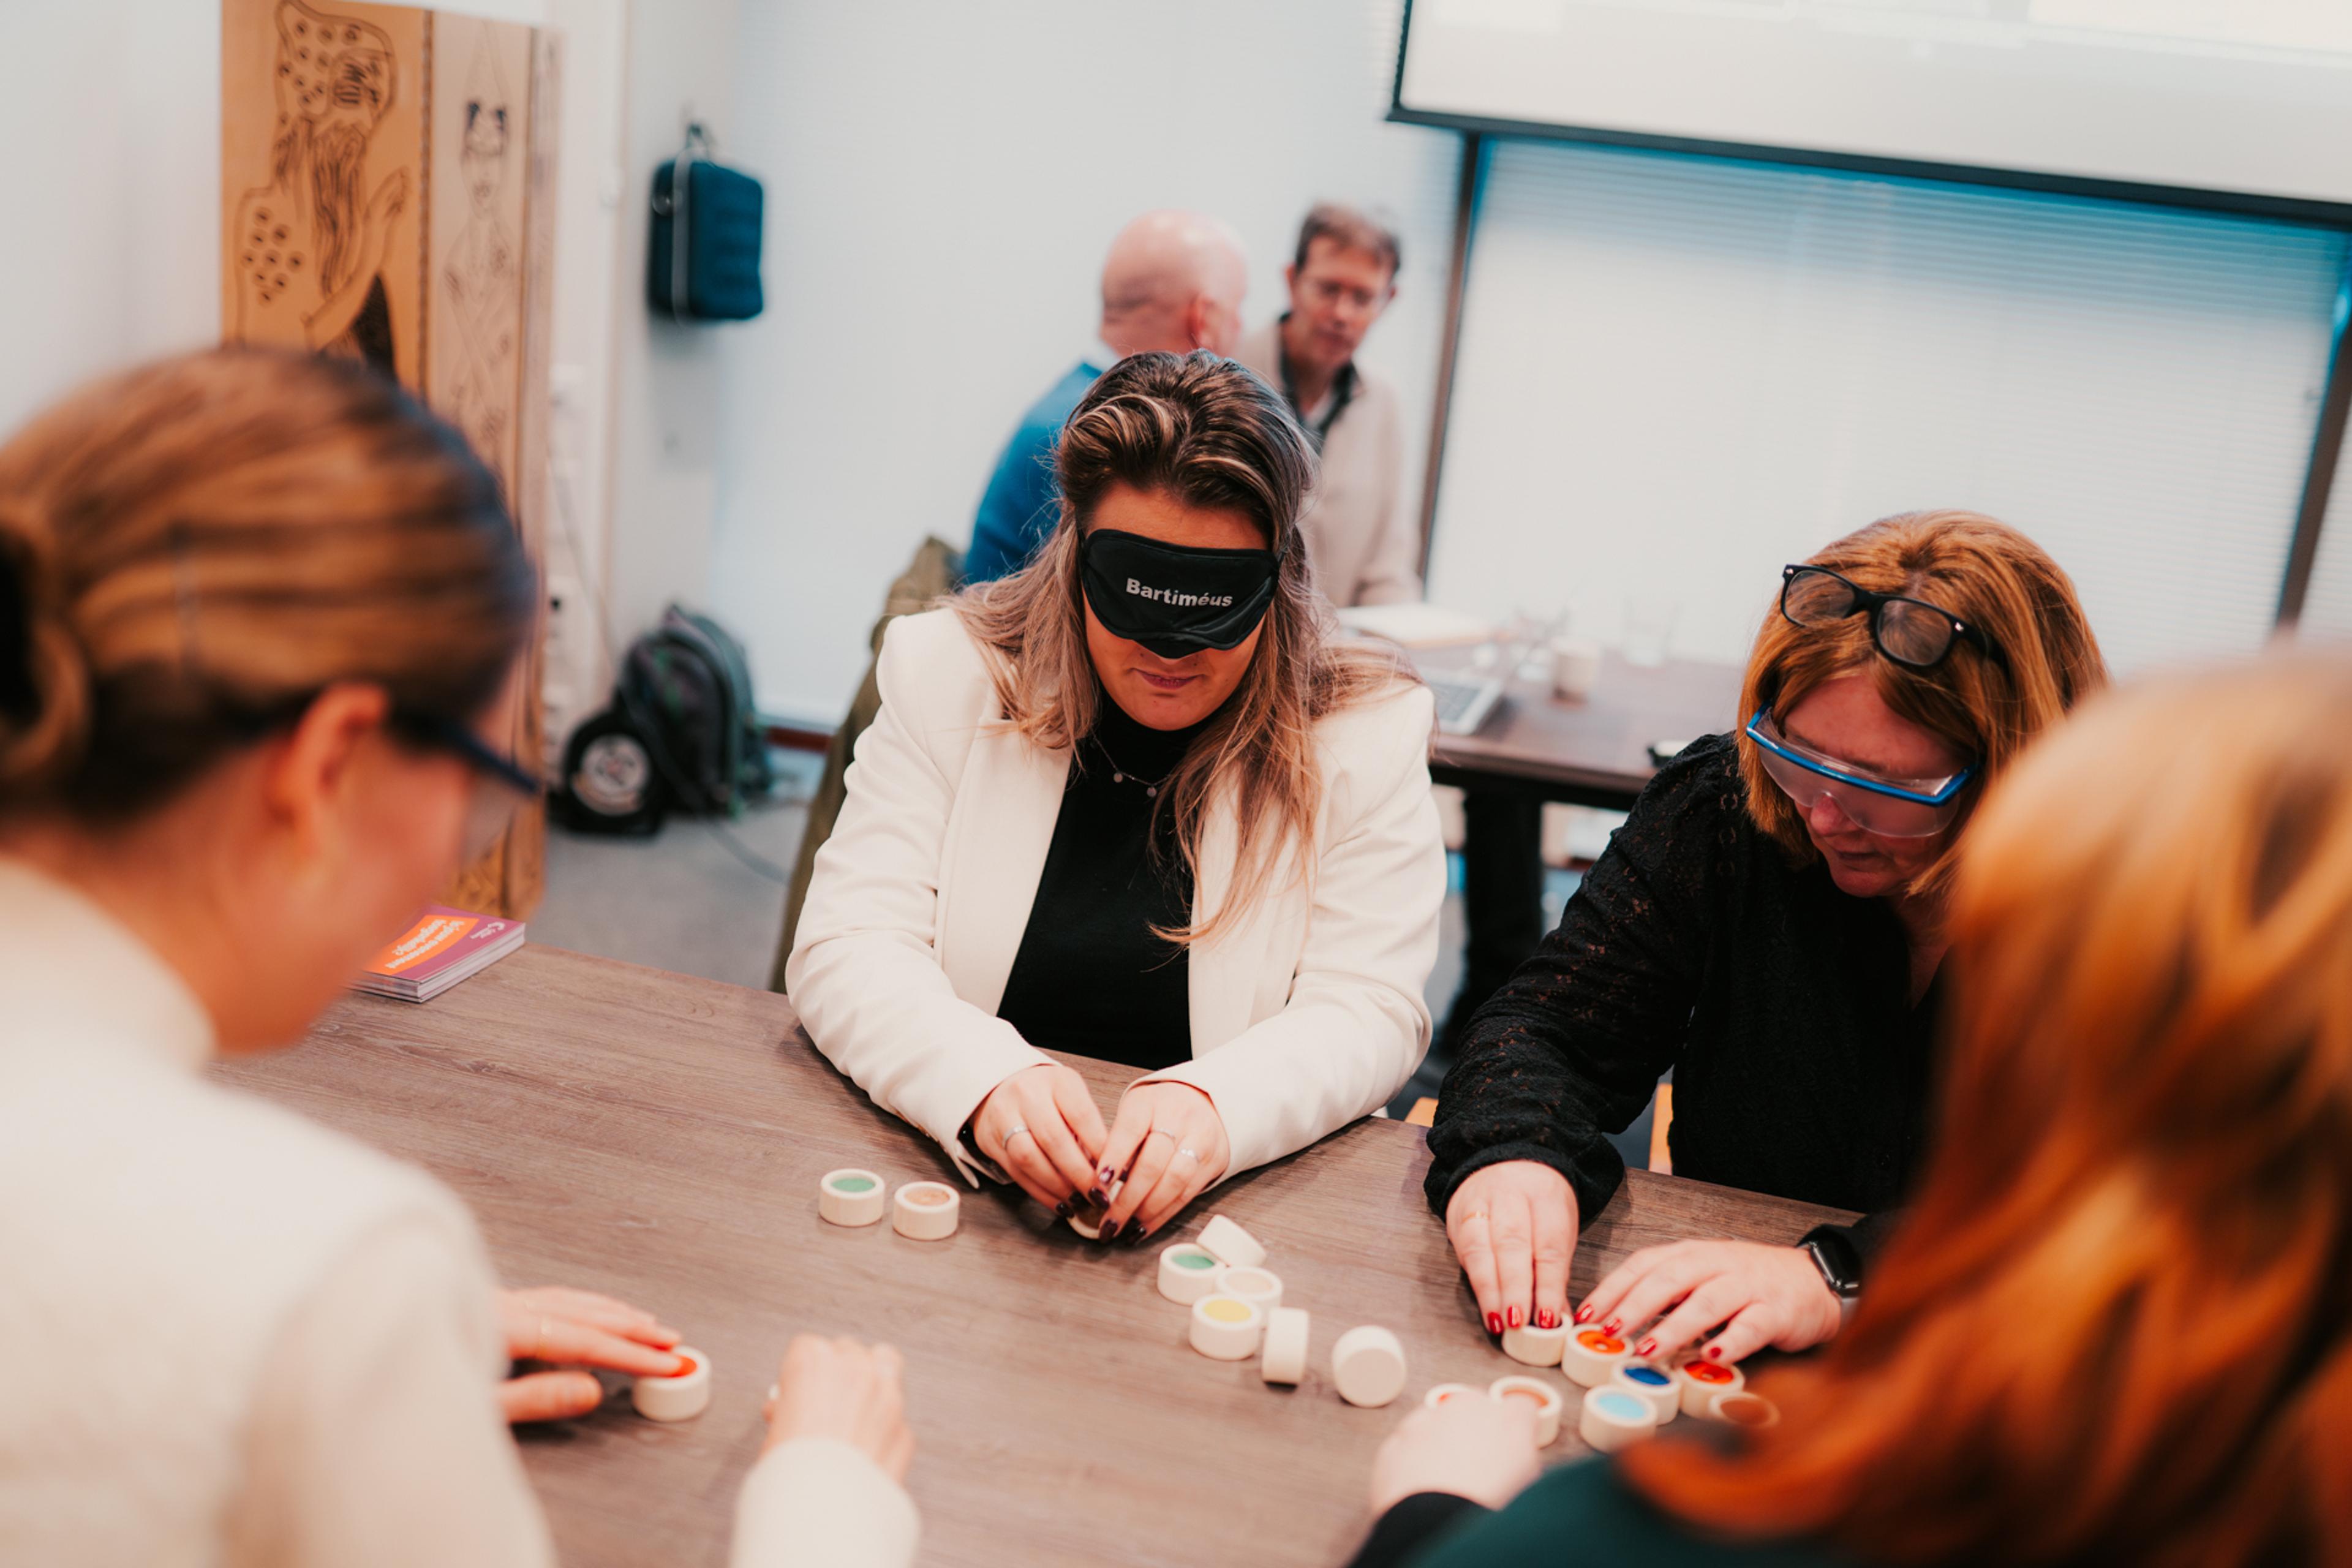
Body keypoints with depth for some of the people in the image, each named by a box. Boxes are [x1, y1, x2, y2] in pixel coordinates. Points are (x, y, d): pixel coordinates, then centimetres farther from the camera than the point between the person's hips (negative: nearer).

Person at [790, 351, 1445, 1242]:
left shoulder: (1369, 733, -2)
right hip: (957, 1185, -1)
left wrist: (1212, 1106, -26)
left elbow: (1368, 1011, -5)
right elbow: (848, 950, -4)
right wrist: (989, 1081, -25)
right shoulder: (949, 672, 1)